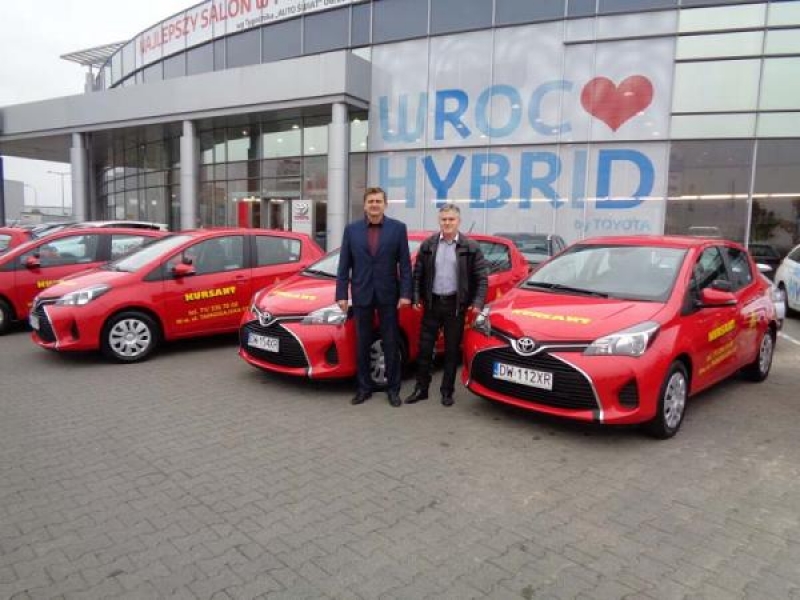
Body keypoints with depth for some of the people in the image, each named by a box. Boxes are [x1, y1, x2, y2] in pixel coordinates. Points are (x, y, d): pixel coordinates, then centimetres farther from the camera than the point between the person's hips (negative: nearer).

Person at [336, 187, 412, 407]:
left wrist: (405, 293, -9)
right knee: (362, 344, 10)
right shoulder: (351, 229, 2)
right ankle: (364, 388, 22)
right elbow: (344, 265, 3)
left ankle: (393, 389, 19)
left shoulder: (398, 228, -1)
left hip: (388, 295, -1)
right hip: (361, 294, 2)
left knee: (391, 344, 7)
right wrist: (341, 294, -3)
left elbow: (405, 264, -2)